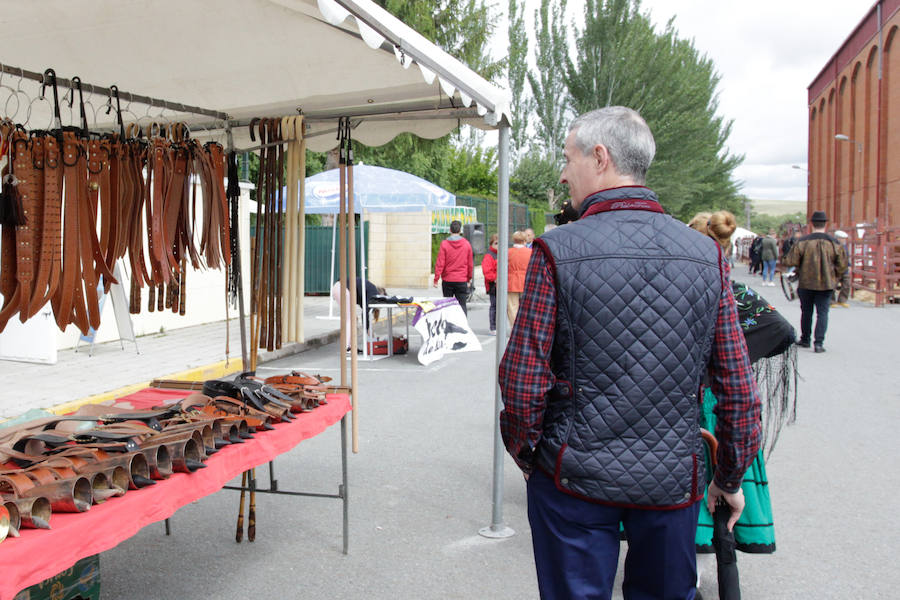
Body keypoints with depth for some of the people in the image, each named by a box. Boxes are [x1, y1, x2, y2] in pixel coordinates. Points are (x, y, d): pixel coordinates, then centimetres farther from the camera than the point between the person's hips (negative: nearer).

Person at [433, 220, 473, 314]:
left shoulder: (444, 244, -6)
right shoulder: (466, 244, 0)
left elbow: (440, 263, -9)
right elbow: (470, 263, 6)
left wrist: (436, 279, -3)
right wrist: (469, 278, 17)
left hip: (447, 280, -1)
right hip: (462, 281, 1)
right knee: (462, 305, 1)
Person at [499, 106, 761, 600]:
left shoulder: (557, 252, -12)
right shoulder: (706, 255, -2)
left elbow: (523, 379, -12)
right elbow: (739, 388, 0)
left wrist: (524, 453, 5)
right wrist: (730, 478, 13)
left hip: (577, 479, -3)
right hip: (673, 480, 3)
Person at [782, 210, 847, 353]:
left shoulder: (803, 242, -9)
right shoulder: (833, 242, -4)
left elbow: (791, 262, -9)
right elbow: (842, 264, -2)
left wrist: (799, 272, 10)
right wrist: (833, 276, 13)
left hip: (806, 283, 0)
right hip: (826, 284, 0)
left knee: (806, 312, 14)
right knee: (822, 313, 3)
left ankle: (805, 340, 25)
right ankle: (819, 342, -5)